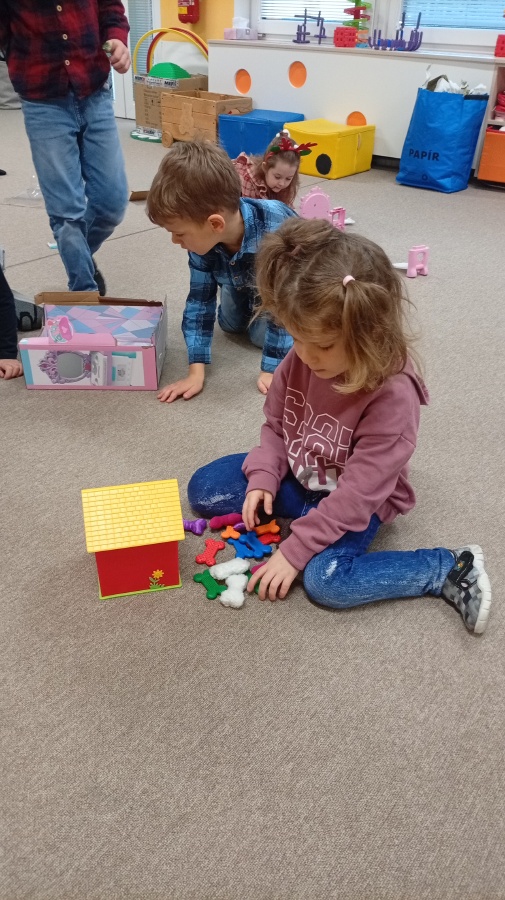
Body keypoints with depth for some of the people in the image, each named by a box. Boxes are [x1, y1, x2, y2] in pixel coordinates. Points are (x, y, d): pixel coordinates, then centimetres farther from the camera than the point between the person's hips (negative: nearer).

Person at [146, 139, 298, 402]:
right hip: (243, 278, 4)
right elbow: (200, 300, -23)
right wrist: (196, 371, -29)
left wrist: (270, 370, -32)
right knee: (230, 324, 12)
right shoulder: (203, 238, -32)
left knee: (262, 334, -11)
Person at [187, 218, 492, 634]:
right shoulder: (302, 360, -15)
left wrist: (294, 550, -26)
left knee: (326, 581, -30)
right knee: (203, 489, 0)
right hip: (299, 476, 6)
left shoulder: (393, 395, -32)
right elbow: (275, 425, 2)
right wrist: (263, 479, -14)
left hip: (357, 502, -6)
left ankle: (451, 569, -12)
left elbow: (357, 493, -29)